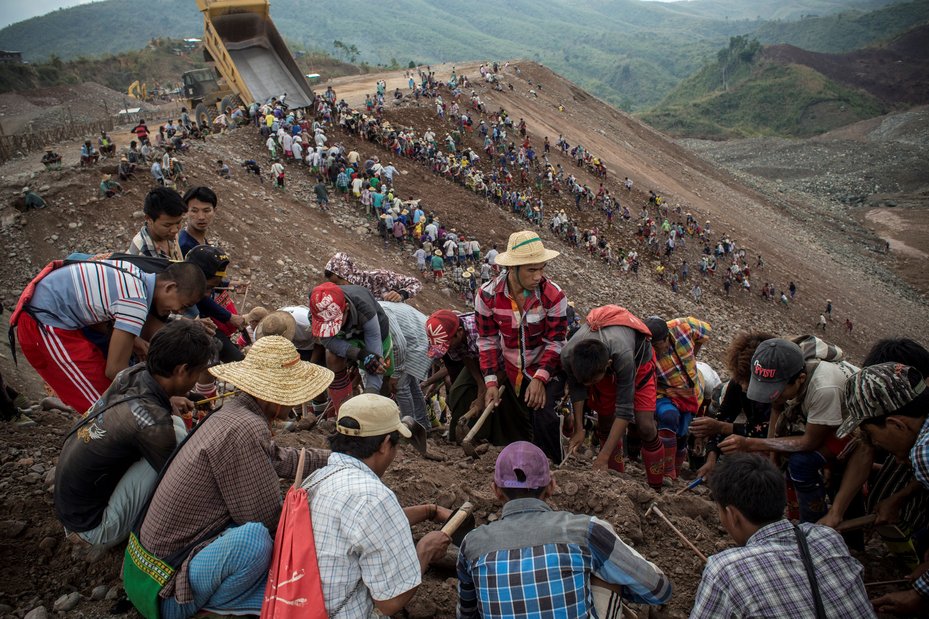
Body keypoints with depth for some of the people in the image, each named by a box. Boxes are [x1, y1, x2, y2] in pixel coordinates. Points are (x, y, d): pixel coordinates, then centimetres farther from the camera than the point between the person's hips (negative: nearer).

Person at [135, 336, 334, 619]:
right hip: (173, 575, -10)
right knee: (254, 535, -35)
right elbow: (265, 518, -22)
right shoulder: (245, 431, -29)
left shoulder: (234, 411, 0)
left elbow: (279, 458, 15)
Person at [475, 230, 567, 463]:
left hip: (546, 368, -3)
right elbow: (487, 340, -8)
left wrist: (540, 379, -27)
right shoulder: (487, 295, -17)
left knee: (542, 415, -22)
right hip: (511, 371, 3)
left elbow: (555, 342, -16)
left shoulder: (553, 295, -22)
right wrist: (491, 382, -13)